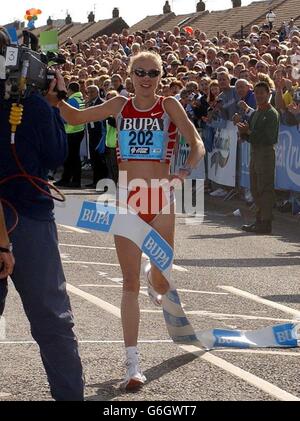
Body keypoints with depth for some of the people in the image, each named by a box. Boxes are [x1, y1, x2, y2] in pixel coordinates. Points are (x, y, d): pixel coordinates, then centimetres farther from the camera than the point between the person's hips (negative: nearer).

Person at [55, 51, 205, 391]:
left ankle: (157, 281, 47)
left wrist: (187, 169, -26)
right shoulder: (120, 106, 6)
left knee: (160, 283, 6)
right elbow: (75, 118, 12)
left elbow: (197, 143, -7)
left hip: (160, 199, -1)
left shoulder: (169, 106, -1)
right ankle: (132, 363, -3)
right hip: (127, 198, 1)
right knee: (130, 283, -3)